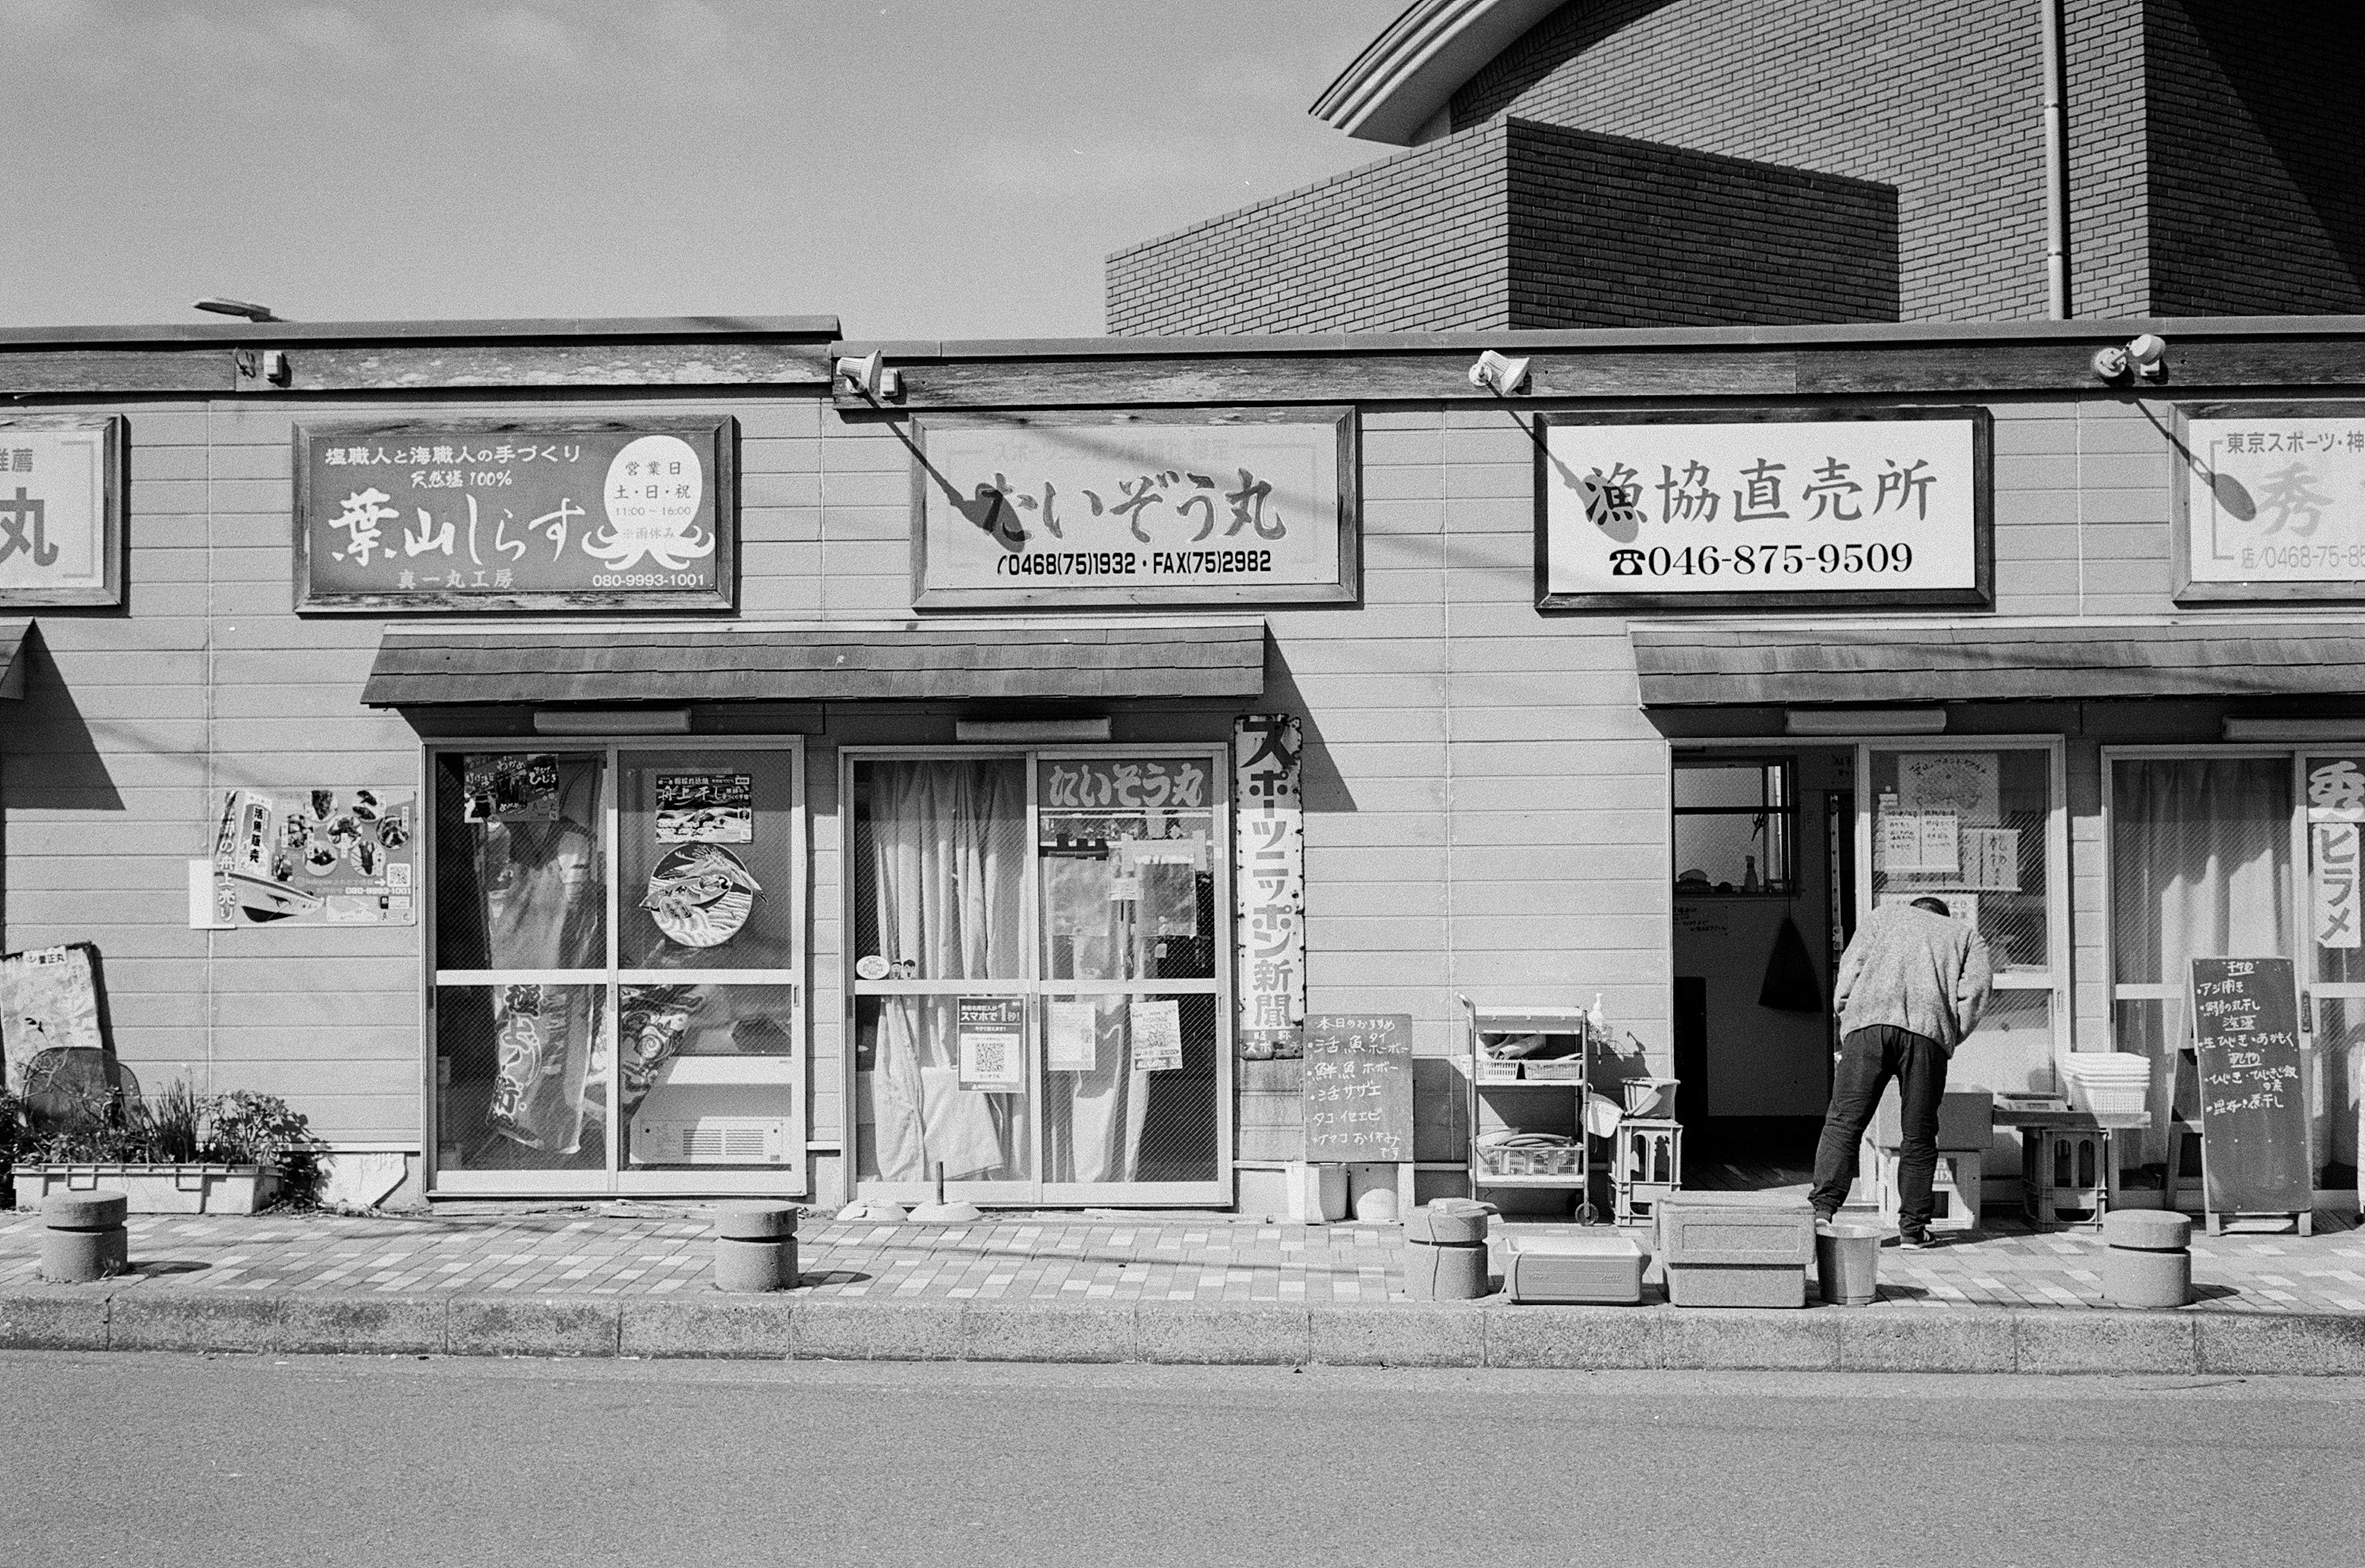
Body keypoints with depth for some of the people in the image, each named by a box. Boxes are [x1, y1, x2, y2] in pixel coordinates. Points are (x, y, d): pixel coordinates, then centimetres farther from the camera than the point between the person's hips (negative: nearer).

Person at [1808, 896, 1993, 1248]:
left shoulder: (1886, 916, 31)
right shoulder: (1965, 935, 31)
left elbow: (1852, 963, 14)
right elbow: (1978, 985, 12)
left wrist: (1843, 1013, 18)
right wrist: (1951, 1037, 17)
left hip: (1869, 1020, 0)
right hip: (1928, 1029, 0)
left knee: (1844, 1121, 0)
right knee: (1919, 1134, 8)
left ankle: (1823, 1206, -13)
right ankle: (1912, 1227, 8)